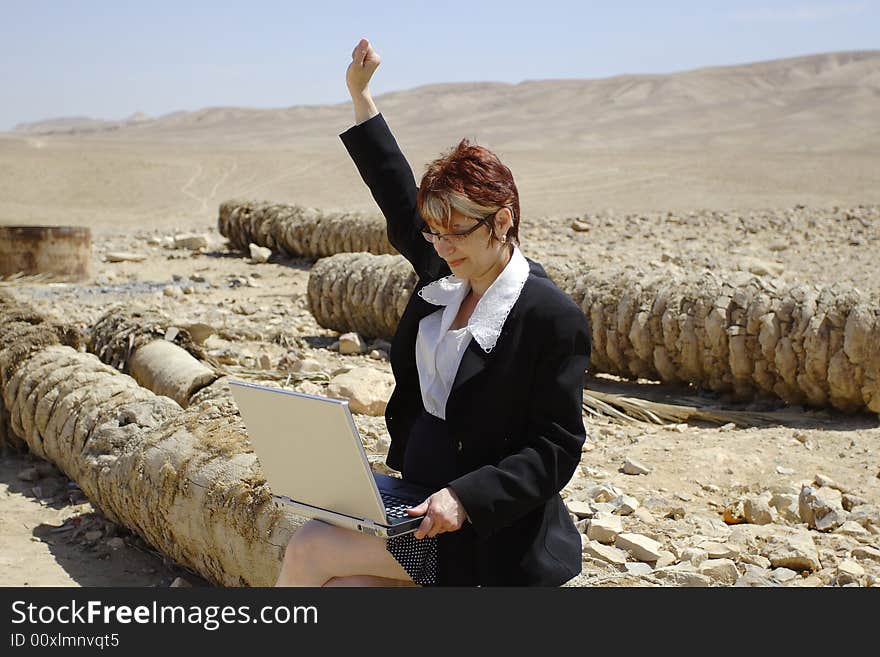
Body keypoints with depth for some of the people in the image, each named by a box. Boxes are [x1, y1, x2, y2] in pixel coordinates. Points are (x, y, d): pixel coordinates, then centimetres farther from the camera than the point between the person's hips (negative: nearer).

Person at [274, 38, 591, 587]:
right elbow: (399, 197, 19)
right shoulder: (443, 277, 5)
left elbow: (556, 450, -14)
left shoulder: (554, 318, -16)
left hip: (487, 533, -7)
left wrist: (464, 499, -26)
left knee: (310, 548, -16)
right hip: (413, 499, 7)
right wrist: (360, 94, 23)